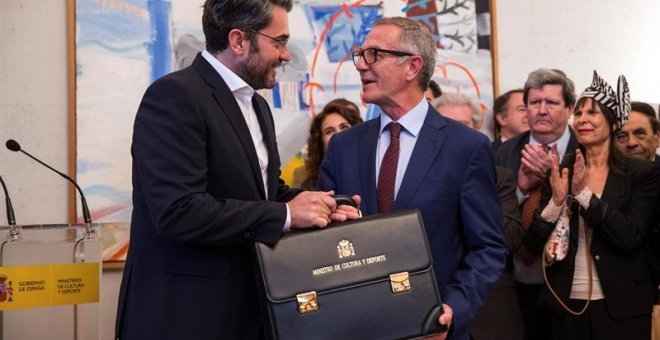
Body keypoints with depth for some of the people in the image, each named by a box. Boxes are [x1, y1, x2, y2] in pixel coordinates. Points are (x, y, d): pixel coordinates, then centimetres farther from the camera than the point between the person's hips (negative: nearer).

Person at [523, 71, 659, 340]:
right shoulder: (560, 171, 2)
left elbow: (631, 236, -15)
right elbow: (534, 246, -3)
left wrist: (584, 194, -21)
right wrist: (557, 201, -18)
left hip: (621, 308, -2)